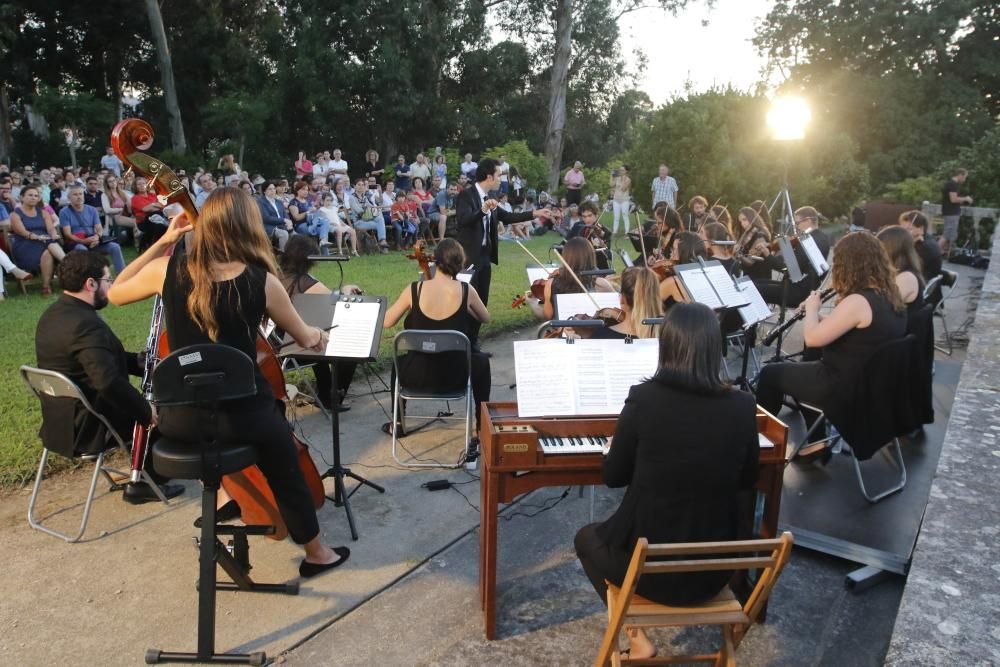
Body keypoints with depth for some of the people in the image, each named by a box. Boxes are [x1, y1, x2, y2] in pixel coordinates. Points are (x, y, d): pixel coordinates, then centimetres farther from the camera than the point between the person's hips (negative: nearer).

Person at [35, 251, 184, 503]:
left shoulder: (52, 315, 5)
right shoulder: (86, 324, -28)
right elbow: (109, 382, -36)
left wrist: (142, 361, 5)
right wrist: (146, 410, -24)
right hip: (86, 427, -10)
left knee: (142, 403, 24)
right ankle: (147, 482, 20)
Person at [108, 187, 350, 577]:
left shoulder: (168, 269, -7)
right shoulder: (262, 281, -12)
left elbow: (115, 294, 15)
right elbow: (305, 338, 3)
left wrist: (161, 242, 11)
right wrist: (319, 337, 27)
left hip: (178, 415, 3)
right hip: (242, 413, -3)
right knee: (286, 472, 22)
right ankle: (317, 553, 39)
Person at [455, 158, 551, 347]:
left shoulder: (490, 196, 10)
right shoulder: (466, 195, -14)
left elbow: (506, 217, 18)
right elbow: (463, 220, -28)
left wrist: (534, 214, 17)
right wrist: (483, 210, -42)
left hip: (484, 255, 8)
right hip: (468, 256, -8)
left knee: (481, 301, 12)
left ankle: (473, 343, 22)